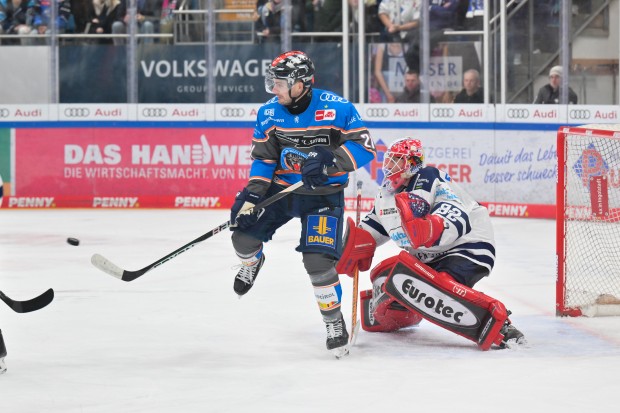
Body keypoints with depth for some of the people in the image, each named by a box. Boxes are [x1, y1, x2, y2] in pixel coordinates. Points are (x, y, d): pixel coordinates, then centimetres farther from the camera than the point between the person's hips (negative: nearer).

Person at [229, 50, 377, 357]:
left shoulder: (336, 108, -17)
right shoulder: (269, 114, -4)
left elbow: (364, 146, -16)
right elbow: (263, 159, 0)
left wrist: (330, 161, -30)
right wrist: (251, 196, -12)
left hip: (323, 195, -4)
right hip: (282, 189, 4)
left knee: (318, 260, -16)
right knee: (244, 236, -8)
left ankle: (334, 322, 5)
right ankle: (252, 263, 32)